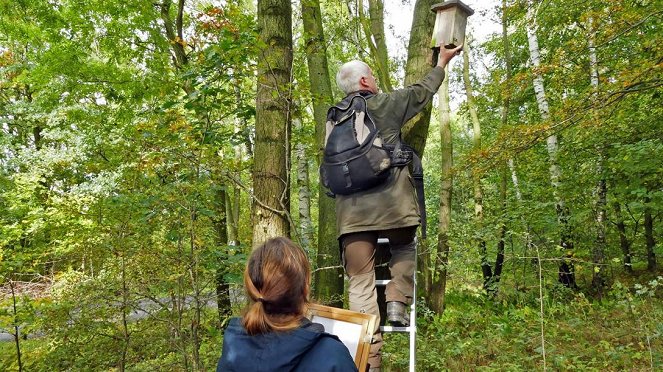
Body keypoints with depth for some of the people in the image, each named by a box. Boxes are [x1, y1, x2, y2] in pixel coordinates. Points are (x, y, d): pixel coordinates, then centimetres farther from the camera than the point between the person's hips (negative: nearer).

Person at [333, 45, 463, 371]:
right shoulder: (385, 104, 6)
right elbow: (422, 92, 20)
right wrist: (442, 62, 36)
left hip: (350, 209, 3)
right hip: (390, 202, -2)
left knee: (360, 284, 3)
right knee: (404, 249, 29)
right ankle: (397, 302, 11)